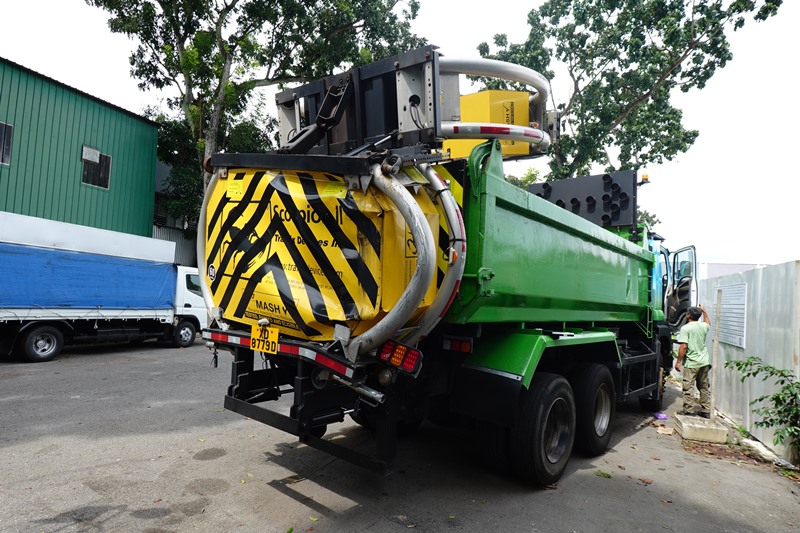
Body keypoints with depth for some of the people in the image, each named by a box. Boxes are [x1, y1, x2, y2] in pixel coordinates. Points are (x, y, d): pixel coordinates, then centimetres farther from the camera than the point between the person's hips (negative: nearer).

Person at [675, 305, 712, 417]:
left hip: (691, 363, -6)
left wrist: (678, 361, -11)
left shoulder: (685, 328, -12)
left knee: (688, 387, -1)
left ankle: (689, 411, 1)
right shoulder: (703, 326, 6)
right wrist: (704, 311, 44)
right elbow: (708, 323, 34)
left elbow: (683, 346, -17)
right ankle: (706, 411, 21)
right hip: (704, 362, 7)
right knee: (704, 387, 15)